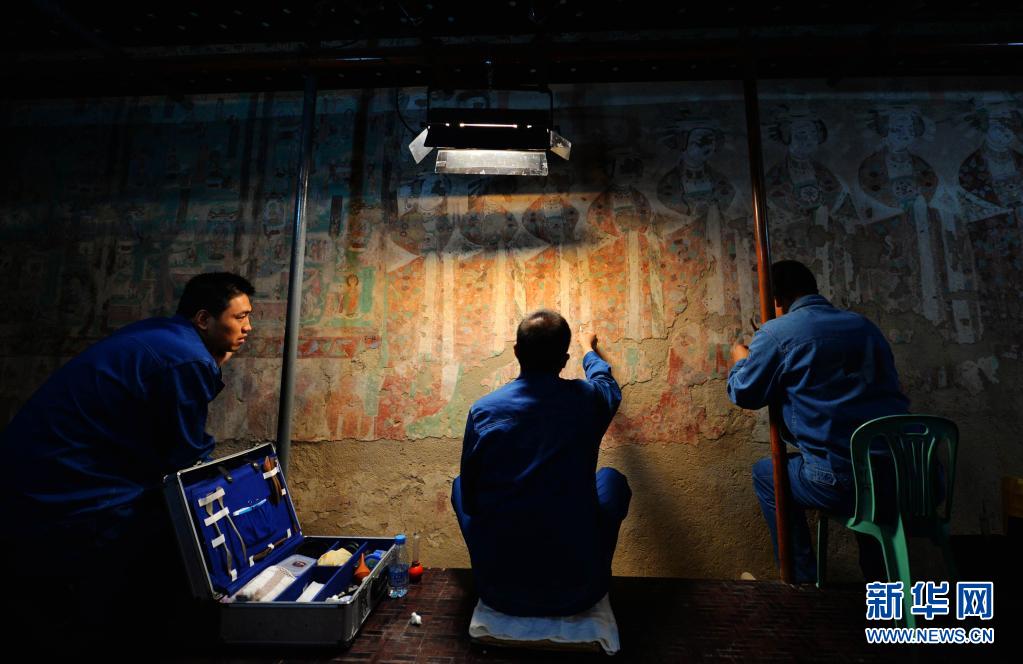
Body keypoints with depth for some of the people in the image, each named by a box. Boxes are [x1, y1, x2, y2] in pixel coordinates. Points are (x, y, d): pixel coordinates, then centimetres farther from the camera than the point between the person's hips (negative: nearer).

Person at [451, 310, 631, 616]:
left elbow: (469, 502, 0)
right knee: (612, 477, 21)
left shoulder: (483, 411, -12)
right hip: (579, 591, 0)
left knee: (459, 483, 23)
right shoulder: (586, 400, -10)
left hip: (499, 592, 1)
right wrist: (588, 348, 36)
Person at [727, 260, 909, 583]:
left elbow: (744, 394, -2)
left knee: (765, 473, 21)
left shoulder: (776, 333, -8)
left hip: (843, 481, -6)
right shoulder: (865, 325, 13)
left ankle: (803, 579, 23)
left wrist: (740, 360, 18)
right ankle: (878, 576, 48)